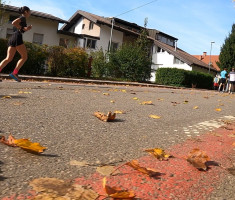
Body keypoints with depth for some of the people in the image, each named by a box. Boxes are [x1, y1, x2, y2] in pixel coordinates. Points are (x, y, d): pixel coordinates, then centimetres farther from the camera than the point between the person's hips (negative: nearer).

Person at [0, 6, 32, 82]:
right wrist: (23, 28, -8)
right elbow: (13, 23, -14)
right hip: (17, 37, -8)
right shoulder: (23, 17, 3)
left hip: (12, 38, 8)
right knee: (24, 57, -3)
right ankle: (14, 73, -11)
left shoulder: (21, 19, 29)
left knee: (8, 58, -1)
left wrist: (27, 28, 23)